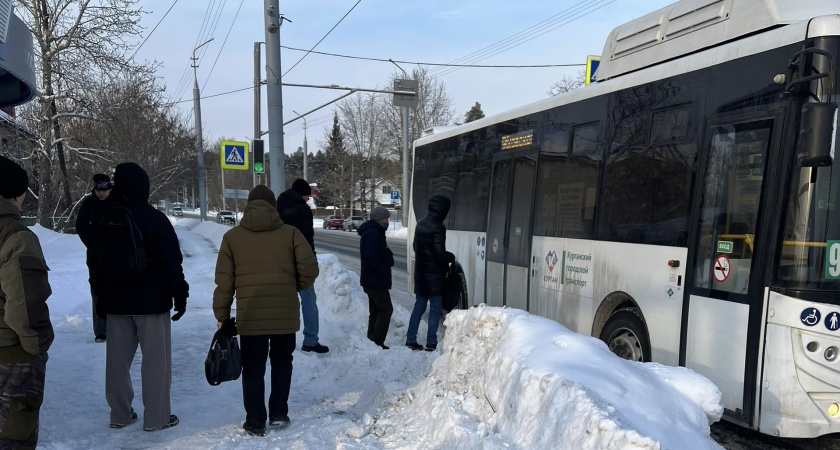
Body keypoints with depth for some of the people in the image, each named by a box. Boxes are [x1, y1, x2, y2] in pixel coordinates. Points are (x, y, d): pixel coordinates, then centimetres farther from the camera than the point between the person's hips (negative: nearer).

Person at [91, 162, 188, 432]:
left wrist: (101, 297, 20)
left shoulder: (107, 220, 5)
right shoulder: (155, 218, -10)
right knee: (156, 359, 1)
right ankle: (156, 417, 4)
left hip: (116, 301, 5)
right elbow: (171, 262, -12)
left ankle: (120, 414, 21)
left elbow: (98, 263, 11)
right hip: (152, 300, -5)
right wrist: (180, 294, -4)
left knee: (117, 358, 12)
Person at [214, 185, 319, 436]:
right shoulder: (290, 232, 1)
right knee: (281, 363, 19)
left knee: (253, 369, 11)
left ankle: (255, 423, 13)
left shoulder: (232, 236, 3)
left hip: (250, 316, 0)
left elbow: (224, 281, 1)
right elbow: (310, 269, -4)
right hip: (286, 314, 0)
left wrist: (222, 315, 8)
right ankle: (279, 414, 21)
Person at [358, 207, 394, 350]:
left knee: (376, 310, 15)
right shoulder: (373, 233, -18)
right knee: (386, 309, -7)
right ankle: (377, 342, -7)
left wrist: (387, 255, 1)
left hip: (372, 279, 11)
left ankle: (371, 341, 21)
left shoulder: (373, 232, 17)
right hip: (376, 280, -11)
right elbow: (372, 257, -27)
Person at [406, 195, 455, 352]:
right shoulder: (438, 227, -18)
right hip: (434, 274, -7)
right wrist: (451, 257, -2)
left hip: (420, 272, 7)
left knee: (419, 305, 14)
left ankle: (411, 339, 15)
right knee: (435, 308, 3)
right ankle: (431, 342, 6)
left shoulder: (420, 224, 7)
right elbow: (439, 253, -20)